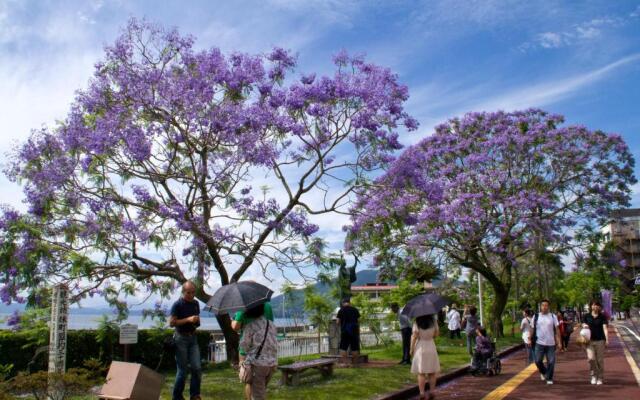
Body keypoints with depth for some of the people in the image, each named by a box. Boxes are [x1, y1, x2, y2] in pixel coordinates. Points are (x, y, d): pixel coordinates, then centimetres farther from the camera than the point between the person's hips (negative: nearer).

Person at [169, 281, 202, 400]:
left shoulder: (195, 303, 8)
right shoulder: (177, 304, -10)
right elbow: (171, 322, -15)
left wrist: (197, 321, 1)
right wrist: (188, 319, -23)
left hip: (193, 337, 5)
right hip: (181, 338, -5)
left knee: (197, 368, 0)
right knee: (182, 370, 1)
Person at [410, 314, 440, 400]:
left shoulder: (417, 322, -11)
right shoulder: (433, 321, -2)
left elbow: (414, 336, -12)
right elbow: (436, 334, 4)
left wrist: (412, 349, -3)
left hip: (420, 348, -2)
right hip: (431, 347, 2)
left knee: (421, 373, 3)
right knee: (432, 373, 11)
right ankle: (431, 392, 13)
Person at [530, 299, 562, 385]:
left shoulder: (553, 316, 3)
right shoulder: (536, 316, 3)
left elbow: (557, 330, 3)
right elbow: (533, 329, 7)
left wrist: (558, 342, -2)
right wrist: (531, 339, 2)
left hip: (551, 343, 0)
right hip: (539, 343, 0)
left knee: (551, 362, -1)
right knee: (538, 361, -2)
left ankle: (549, 378, 13)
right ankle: (543, 372, 28)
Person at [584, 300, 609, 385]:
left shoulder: (602, 317, 1)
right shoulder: (587, 316, 6)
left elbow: (605, 328, -6)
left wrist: (607, 340, -16)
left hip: (600, 340, -1)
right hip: (590, 340, 1)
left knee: (600, 360, 2)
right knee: (591, 358, -11)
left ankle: (600, 378, 16)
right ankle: (593, 375, 10)